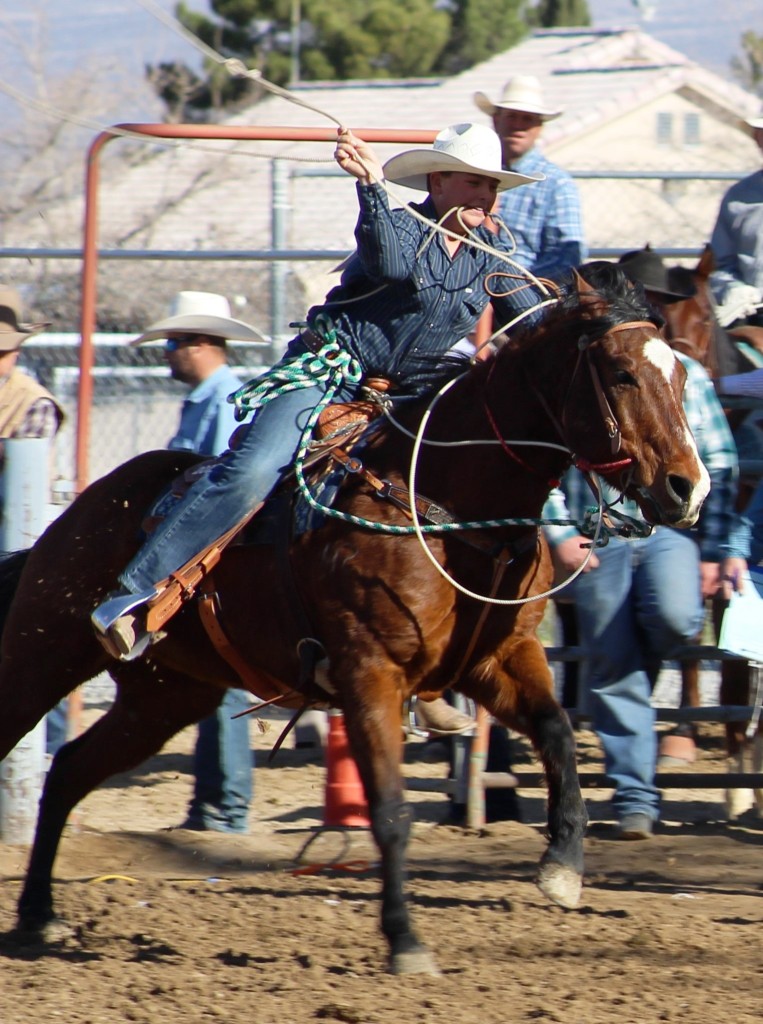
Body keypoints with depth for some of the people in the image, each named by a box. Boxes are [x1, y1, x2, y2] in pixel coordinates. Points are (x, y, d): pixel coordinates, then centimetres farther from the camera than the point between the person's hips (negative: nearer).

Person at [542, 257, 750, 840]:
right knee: (613, 673, -3)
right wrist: (558, 532, -6)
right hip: (596, 539, -1)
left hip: (671, 528, 1)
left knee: (676, 617, -28)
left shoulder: (687, 376, 13)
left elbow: (719, 467, 11)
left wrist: (722, 550, 2)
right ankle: (634, 797, 6)